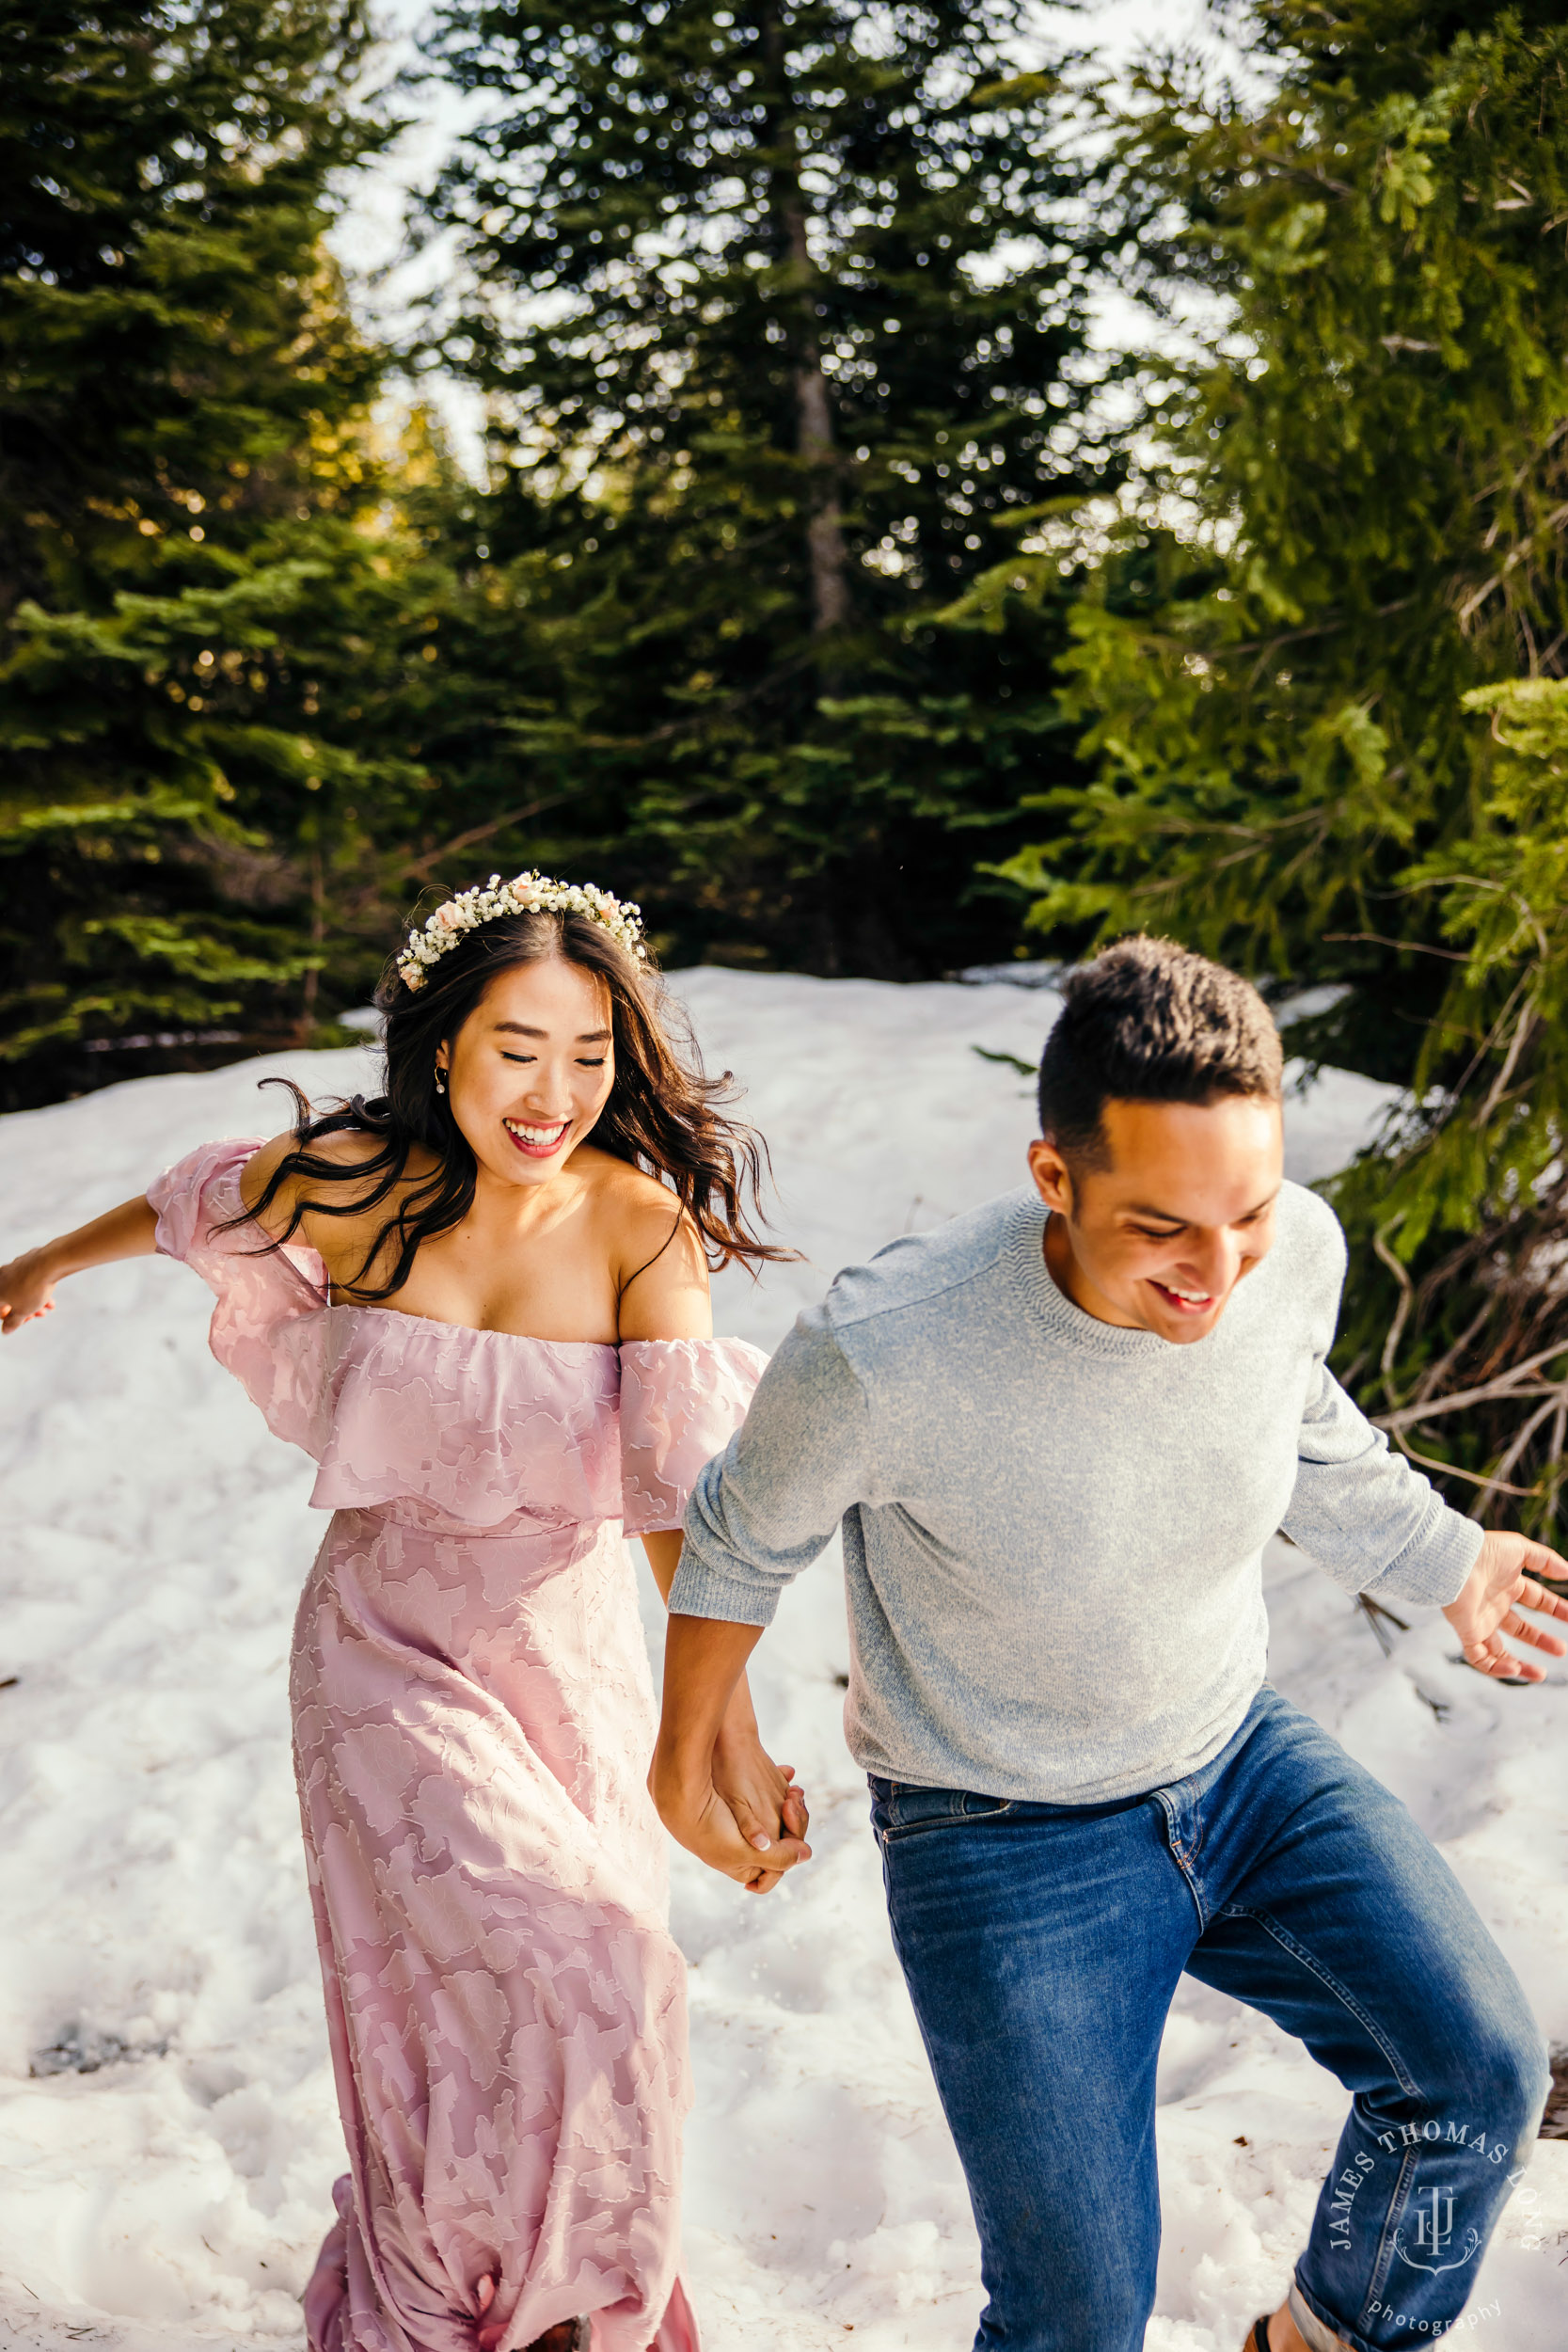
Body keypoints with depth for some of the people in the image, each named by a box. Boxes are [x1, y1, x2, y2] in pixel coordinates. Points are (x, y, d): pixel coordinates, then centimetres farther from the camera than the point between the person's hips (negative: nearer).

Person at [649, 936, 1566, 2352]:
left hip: (1243, 1761, 4)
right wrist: (685, 1762, 5)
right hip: (1007, 1842, -4)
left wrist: (1446, 1562, 21)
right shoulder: (889, 1354, -33)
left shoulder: (1297, 1251, -19)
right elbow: (746, 1535, -10)